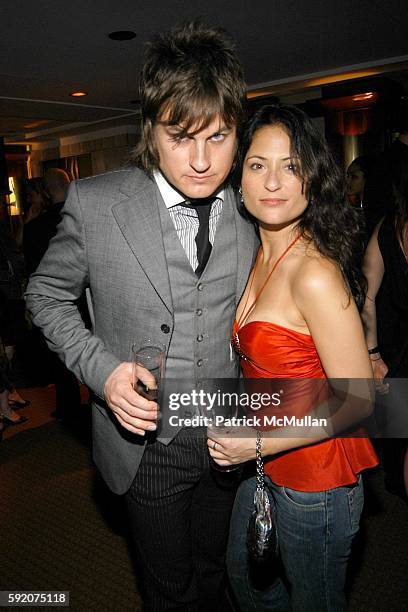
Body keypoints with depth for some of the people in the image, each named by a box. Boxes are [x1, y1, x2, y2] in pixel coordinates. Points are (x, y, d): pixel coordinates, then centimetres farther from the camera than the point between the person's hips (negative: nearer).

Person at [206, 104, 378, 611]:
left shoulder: (315, 274, -27)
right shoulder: (259, 256, -1)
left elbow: (357, 401, -22)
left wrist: (261, 444, -23)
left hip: (315, 478, -8)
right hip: (264, 464, 8)